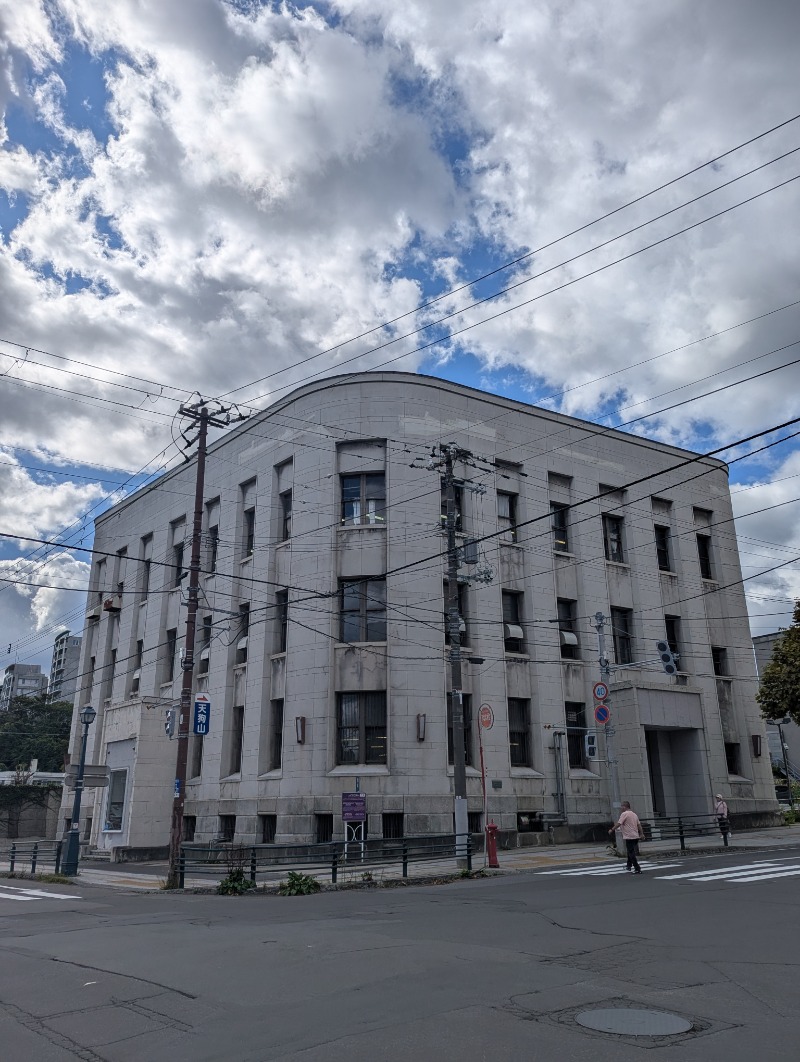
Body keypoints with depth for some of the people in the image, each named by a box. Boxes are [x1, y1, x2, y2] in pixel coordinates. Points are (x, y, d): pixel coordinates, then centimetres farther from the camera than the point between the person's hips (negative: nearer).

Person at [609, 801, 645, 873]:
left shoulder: (624, 814, -12)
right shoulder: (634, 814, 14)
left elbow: (619, 824, -17)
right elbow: (639, 825, 13)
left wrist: (612, 830, -10)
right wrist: (641, 834, 14)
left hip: (629, 837, -9)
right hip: (636, 836, 9)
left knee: (631, 853, -5)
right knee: (630, 852, 23)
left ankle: (637, 869, -8)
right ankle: (629, 865, 35)